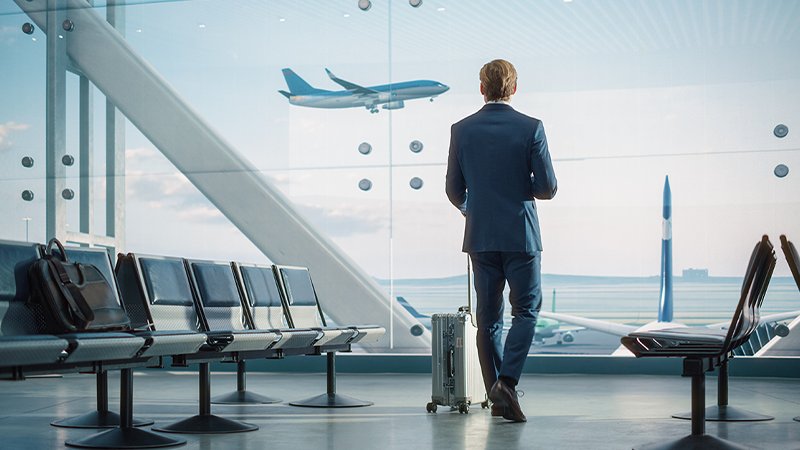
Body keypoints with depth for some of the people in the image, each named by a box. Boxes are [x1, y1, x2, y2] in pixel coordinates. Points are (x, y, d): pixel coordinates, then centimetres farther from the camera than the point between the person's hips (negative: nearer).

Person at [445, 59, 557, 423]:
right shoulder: (531, 128, -7)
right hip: (521, 236, -2)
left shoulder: (462, 130, 0)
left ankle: (497, 397, 13)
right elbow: (547, 187, -8)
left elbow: (454, 190, 5)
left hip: (480, 238, 3)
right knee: (526, 311, 7)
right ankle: (506, 382, -11)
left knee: (487, 318, 10)